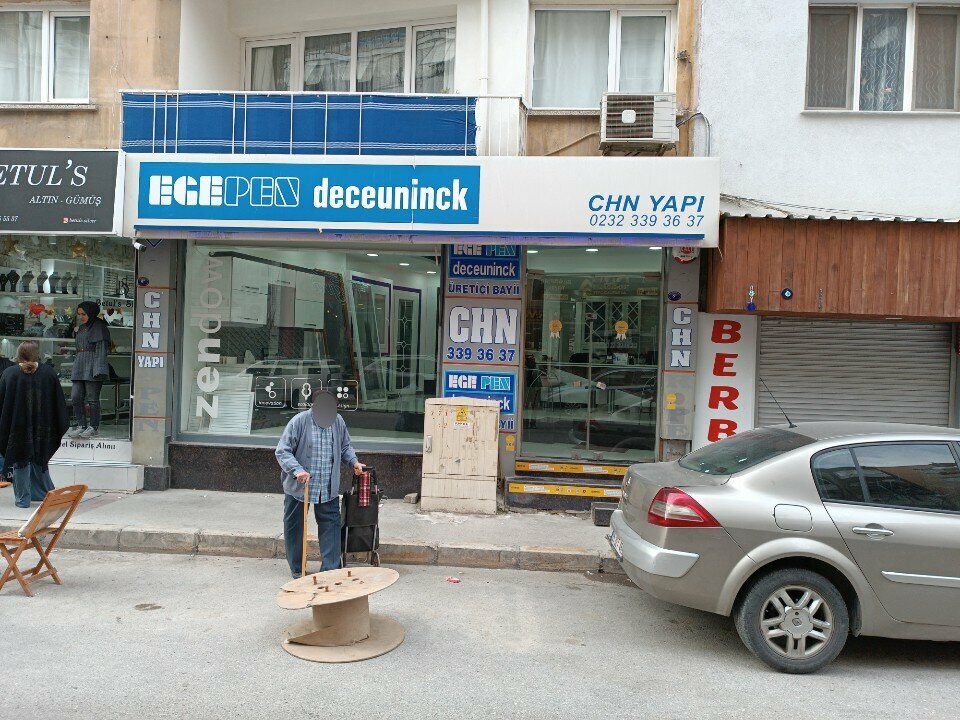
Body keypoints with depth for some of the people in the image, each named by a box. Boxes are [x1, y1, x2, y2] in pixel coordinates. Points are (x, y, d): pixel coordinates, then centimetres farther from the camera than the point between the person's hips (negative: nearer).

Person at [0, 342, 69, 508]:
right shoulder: (48, 373, -7)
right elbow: (59, 402, -2)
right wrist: (60, 426, 8)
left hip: (18, 427, -2)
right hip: (43, 428, 2)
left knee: (20, 463, 9)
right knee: (39, 461, 18)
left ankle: (23, 499, 14)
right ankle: (46, 494, 23)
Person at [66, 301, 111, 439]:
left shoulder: (99, 327, -5)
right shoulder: (81, 329, 20)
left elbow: (101, 349, -12)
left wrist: (98, 369, -20)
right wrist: (76, 367, 19)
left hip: (93, 366, -8)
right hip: (80, 366, 8)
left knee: (92, 398, -3)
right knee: (76, 397, 1)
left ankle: (94, 427, 5)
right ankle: (81, 425, 9)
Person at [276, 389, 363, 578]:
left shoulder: (338, 421, 0)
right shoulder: (299, 421, -14)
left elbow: (345, 446, 17)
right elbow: (282, 451, -14)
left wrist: (354, 462, -1)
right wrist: (297, 470, -28)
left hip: (328, 489, 3)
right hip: (298, 486, -3)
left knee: (331, 524, 2)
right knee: (294, 527, 8)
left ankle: (330, 568, 9)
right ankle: (296, 569, 24)